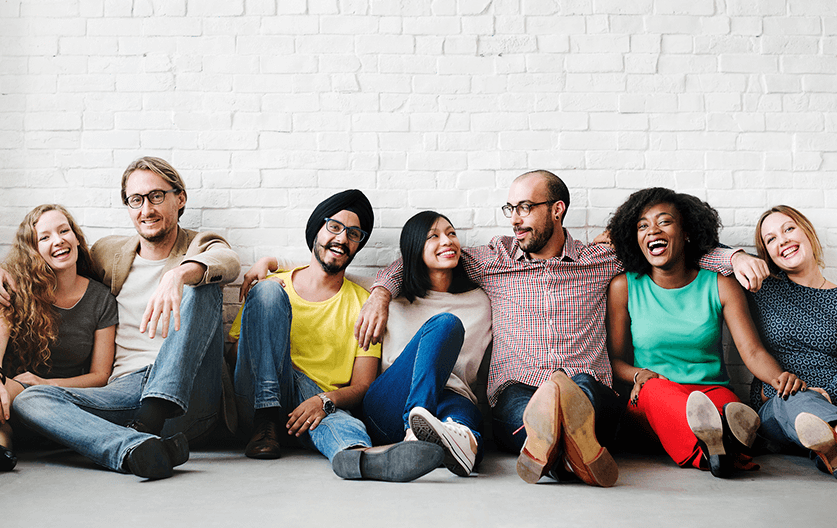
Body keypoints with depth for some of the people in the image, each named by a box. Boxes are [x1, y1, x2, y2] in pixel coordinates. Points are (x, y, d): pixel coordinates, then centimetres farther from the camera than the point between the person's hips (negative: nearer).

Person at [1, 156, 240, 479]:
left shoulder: (201, 247, 11)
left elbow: (228, 261, -15)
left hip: (187, 395, -3)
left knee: (202, 284, -21)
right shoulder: (108, 254, 21)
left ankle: (154, 414, -36)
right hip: (125, 390, 3)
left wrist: (178, 274, -37)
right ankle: (135, 447, -47)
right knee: (29, 399, -21)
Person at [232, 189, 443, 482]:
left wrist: (326, 400, -19)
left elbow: (362, 387, 5)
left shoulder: (363, 304, 12)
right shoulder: (277, 285, 13)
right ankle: (266, 423, -26)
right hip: (259, 399, 1)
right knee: (267, 290, -17)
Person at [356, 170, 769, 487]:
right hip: (516, 394, 1)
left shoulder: (601, 260, 16)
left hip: (592, 395, 0)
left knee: (580, 388, -38)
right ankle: (578, 453, -63)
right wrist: (380, 293, 4)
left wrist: (733, 257, 6)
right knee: (517, 404, -38)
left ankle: (553, 444, -67)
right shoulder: (492, 260, 15)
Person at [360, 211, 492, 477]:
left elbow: (465, 371, 20)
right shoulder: (397, 303, 19)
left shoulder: (479, 301, 22)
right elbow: (391, 365, 15)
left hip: (451, 398, 1)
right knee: (446, 324, -25)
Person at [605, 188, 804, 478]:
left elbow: (753, 351, -1)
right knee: (656, 389, -38)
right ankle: (709, 452, -65)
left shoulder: (720, 286, 6)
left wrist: (780, 377, -23)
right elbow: (615, 358, 8)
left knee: (727, 403, -35)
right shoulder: (624, 288, 5)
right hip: (648, 402, -2)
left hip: (712, 391, 2)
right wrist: (639, 375, -15)